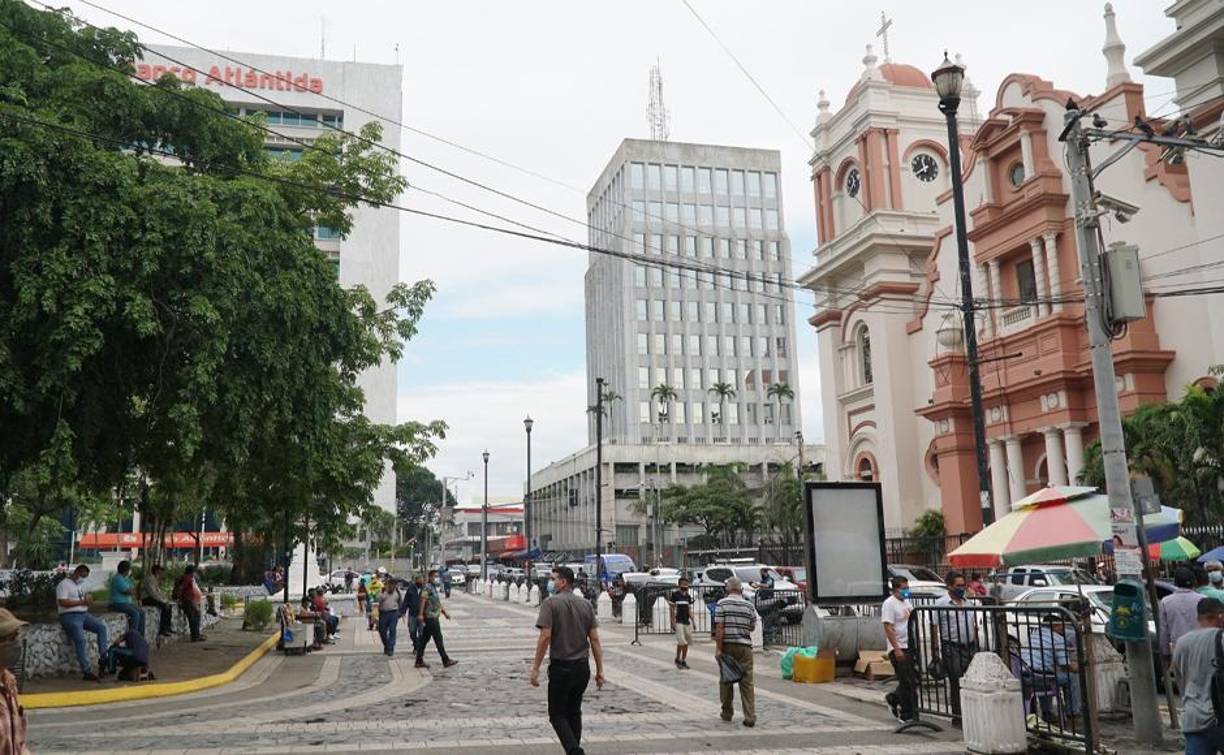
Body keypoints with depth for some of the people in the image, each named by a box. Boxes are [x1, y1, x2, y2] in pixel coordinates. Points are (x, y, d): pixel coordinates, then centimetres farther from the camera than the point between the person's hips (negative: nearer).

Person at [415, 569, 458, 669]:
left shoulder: (434, 587, 19)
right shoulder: (427, 587, -12)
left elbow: (438, 602, 26)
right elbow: (423, 600, -21)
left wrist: (445, 613, 24)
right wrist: (420, 614, -28)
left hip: (433, 617, 10)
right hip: (430, 617, -10)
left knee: (425, 639, 11)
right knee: (438, 639, -5)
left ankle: (419, 661, 15)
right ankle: (446, 661, -1)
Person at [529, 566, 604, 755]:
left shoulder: (551, 603, -10)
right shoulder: (586, 604, 6)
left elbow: (545, 636, -18)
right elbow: (595, 639, 3)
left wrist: (535, 668, -13)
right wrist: (600, 670, 6)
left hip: (560, 667, -5)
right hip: (582, 667, 5)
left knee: (557, 714, 4)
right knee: (574, 712, 19)